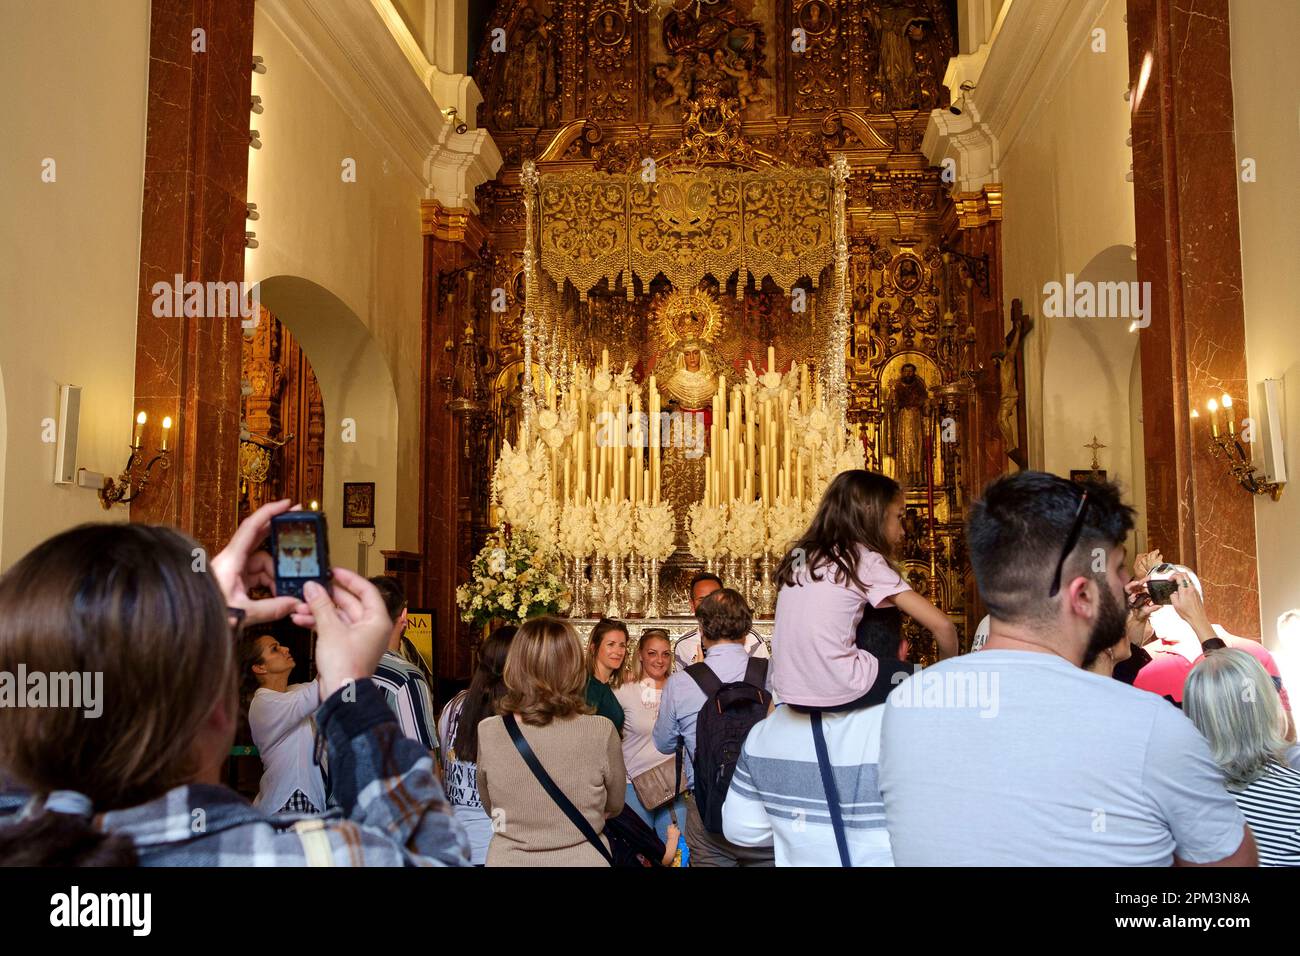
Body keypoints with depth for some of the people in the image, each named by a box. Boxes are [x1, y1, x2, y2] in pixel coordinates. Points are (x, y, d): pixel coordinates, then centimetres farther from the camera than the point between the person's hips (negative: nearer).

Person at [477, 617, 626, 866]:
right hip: (581, 859, -1)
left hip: (508, 858, 1)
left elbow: (491, 808, 2)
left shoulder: (488, 733, -15)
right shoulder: (601, 732, -19)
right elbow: (613, 806, -1)